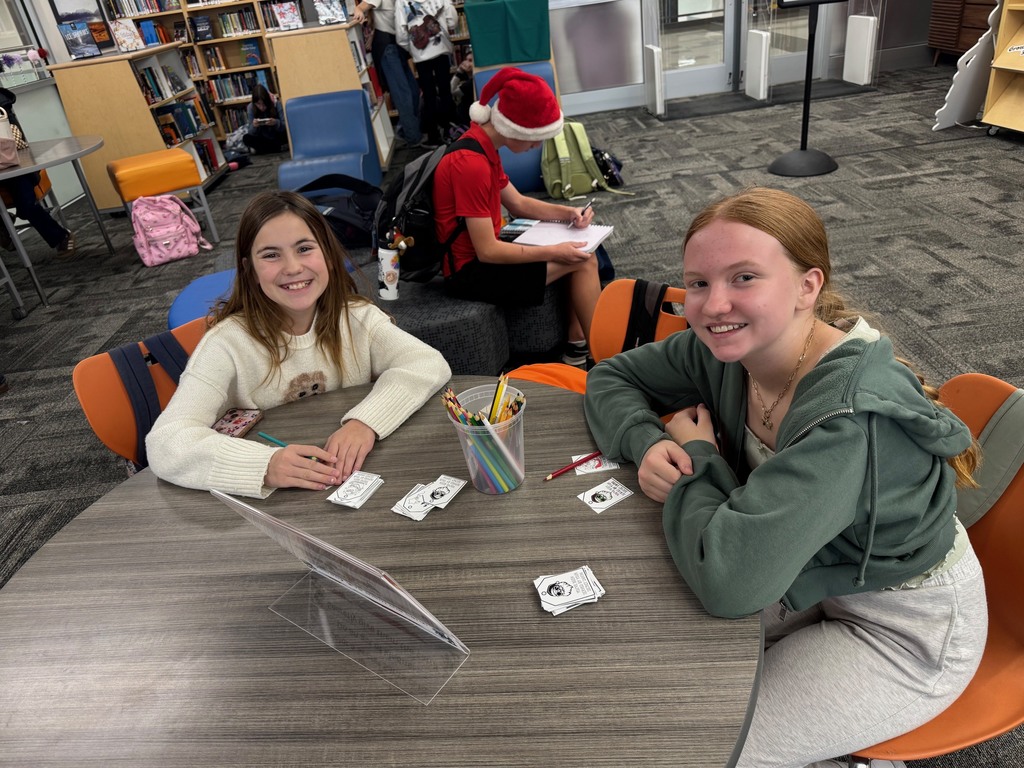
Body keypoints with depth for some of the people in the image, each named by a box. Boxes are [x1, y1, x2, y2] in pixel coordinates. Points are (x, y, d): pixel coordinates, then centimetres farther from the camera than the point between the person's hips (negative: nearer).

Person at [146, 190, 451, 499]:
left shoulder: (356, 318, -4)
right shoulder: (229, 343, -13)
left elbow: (429, 363, -12)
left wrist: (366, 421, -27)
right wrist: (265, 465, -37)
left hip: (359, 482, 2)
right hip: (267, 502, -1)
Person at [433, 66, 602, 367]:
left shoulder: (482, 146, 5)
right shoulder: (471, 164, -26)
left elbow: (518, 203, 14)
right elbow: (487, 251, -26)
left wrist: (568, 212, 0)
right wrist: (553, 252, -21)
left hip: (482, 254, 10)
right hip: (471, 271, -10)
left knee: (582, 252, 11)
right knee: (583, 260, -9)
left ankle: (577, 344, 12)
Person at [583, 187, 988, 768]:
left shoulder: (855, 415, -36)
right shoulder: (727, 348, -15)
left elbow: (729, 578, -41)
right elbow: (611, 379, -1)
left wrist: (695, 453, -24)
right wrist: (648, 444, -22)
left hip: (905, 626, -6)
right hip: (812, 577, 7)